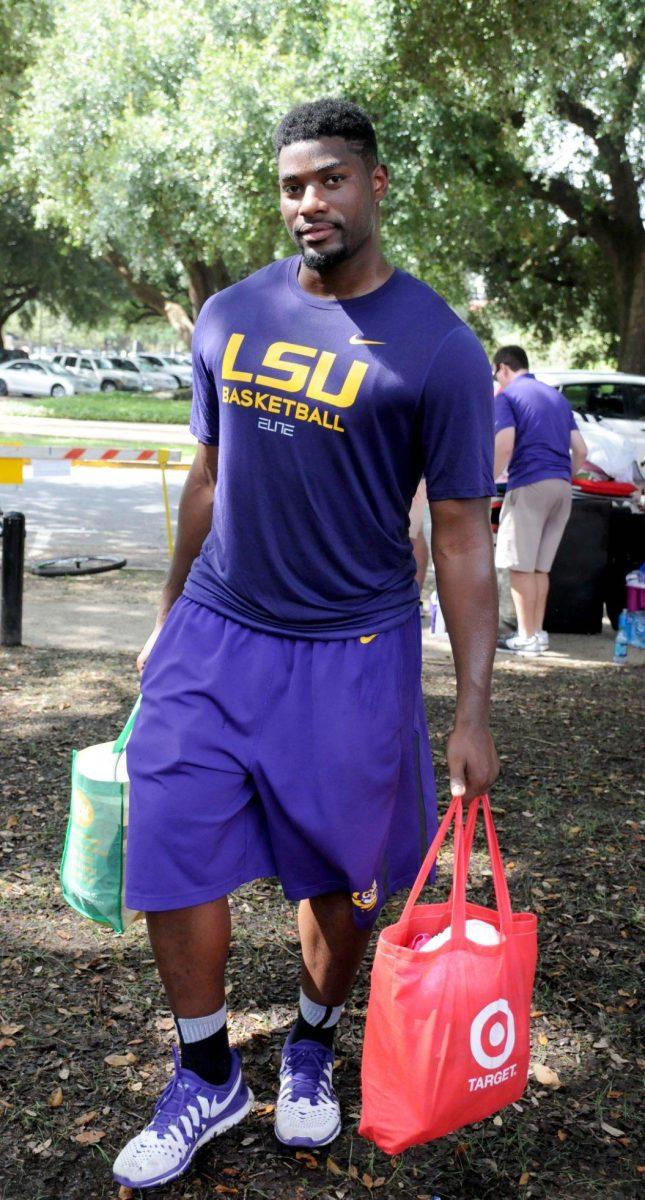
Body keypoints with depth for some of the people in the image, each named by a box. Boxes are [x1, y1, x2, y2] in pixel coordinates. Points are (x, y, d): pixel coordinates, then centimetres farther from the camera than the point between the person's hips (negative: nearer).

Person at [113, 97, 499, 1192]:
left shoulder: (437, 349, -8)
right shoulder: (229, 318, 5)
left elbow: (460, 534, -7)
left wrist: (473, 711, -10)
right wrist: (171, 614, 19)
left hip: (352, 655, -3)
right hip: (214, 635, 4)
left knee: (340, 877, 10)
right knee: (174, 853, 1)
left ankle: (312, 1053, 38)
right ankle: (207, 1079, 24)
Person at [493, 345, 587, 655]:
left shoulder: (506, 396, 0)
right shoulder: (557, 397, 21)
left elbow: (504, 446, -16)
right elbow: (580, 450, 16)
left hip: (529, 486, -7)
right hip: (562, 487, 7)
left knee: (521, 567, -2)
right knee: (540, 567, 13)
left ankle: (527, 638, -1)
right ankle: (538, 632, 16)